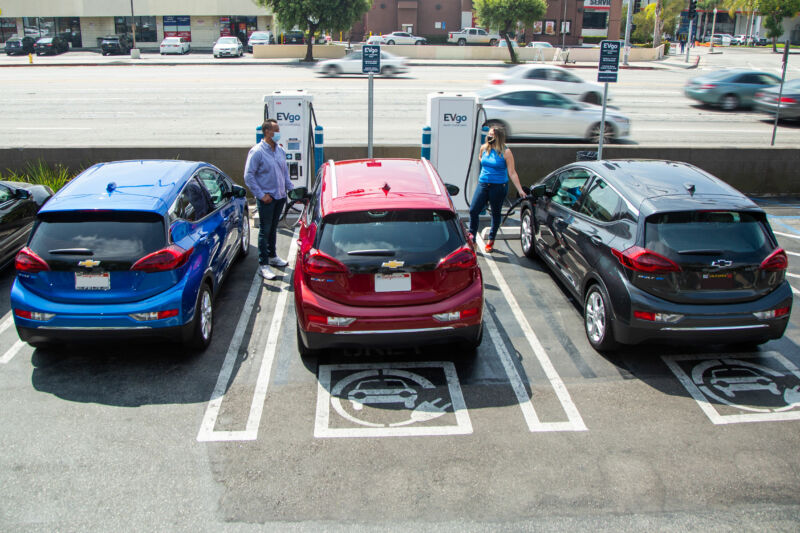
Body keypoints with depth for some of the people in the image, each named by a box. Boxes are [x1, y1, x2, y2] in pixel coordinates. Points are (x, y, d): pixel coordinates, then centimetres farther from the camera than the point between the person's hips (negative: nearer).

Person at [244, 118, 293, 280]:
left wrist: (291, 188, 10)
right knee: (265, 231, -3)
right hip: (267, 198, -7)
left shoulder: (280, 150, 9)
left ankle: (272, 256, 34)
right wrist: (261, 195, -17)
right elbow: (248, 176, -14)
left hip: (280, 196, 7)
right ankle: (263, 265, 1)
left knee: (273, 228, 19)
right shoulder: (257, 151, -13)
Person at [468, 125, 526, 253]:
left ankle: (491, 240, 21)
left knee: (496, 214, 8)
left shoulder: (506, 152, -8)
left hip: (499, 187, -4)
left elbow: (512, 173, -7)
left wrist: (520, 190, -11)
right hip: (482, 184, 4)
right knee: (473, 210, -6)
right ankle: (471, 237, 8)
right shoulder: (484, 148, 4)